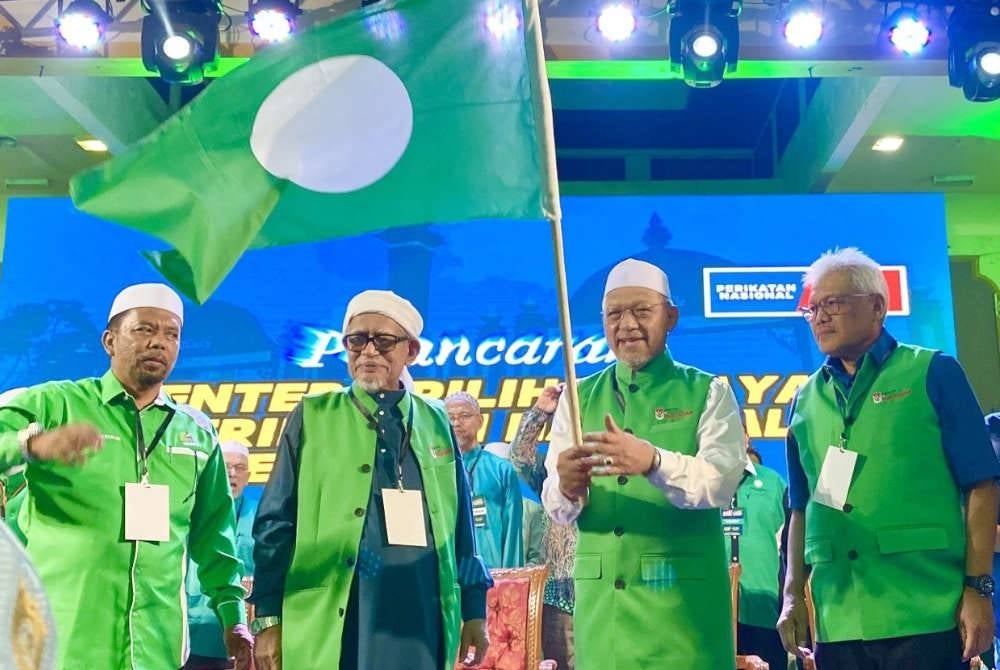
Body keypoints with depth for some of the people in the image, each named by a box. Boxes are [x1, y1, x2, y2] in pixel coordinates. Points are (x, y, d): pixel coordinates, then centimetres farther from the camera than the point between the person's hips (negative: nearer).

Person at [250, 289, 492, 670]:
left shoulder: (435, 421, 12)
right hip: (334, 629, -2)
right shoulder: (314, 417, 5)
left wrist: (474, 610, 10)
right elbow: (276, 524, 3)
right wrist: (268, 618, -2)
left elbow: (460, 524, 14)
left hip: (421, 624, 2)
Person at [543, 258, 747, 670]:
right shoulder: (578, 398, 9)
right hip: (600, 597, 2)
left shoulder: (707, 392, 3)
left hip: (683, 596, -2)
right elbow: (555, 507, 0)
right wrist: (567, 490, -24)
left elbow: (722, 480, -14)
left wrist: (653, 461, -33)